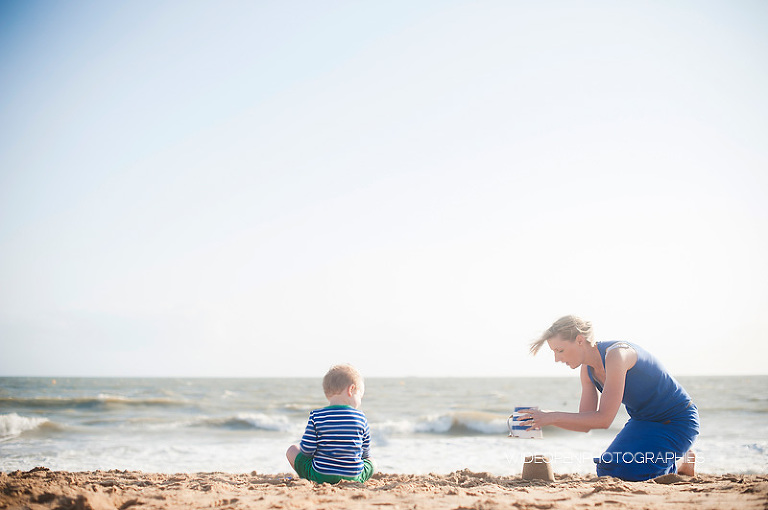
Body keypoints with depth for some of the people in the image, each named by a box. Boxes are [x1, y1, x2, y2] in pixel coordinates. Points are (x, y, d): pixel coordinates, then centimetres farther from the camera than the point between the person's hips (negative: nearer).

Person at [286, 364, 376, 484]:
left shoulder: (316, 417, -9)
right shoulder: (361, 417, -4)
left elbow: (307, 450, -7)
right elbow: (365, 452, 6)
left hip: (320, 477, -1)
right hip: (354, 477, 1)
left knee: (293, 450, 20)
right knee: (371, 461, 32)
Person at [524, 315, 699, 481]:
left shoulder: (616, 354, -30)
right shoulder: (588, 369, -4)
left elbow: (604, 419, -32)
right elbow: (586, 424, -2)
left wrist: (553, 417, -31)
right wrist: (543, 417, -15)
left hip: (676, 422, -8)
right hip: (643, 421, 8)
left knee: (626, 472, -18)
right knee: (606, 472, 2)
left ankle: (682, 462, 5)